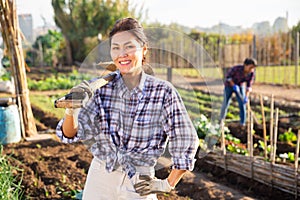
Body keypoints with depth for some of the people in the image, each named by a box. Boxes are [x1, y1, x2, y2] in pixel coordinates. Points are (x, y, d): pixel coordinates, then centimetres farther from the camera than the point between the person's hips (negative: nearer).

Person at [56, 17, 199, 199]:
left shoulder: (163, 92, -14)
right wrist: (71, 110, -27)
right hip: (100, 176, 3)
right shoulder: (102, 88, -6)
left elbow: (186, 142, -7)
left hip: (139, 184, -2)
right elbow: (71, 134, -7)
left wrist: (167, 185, -5)